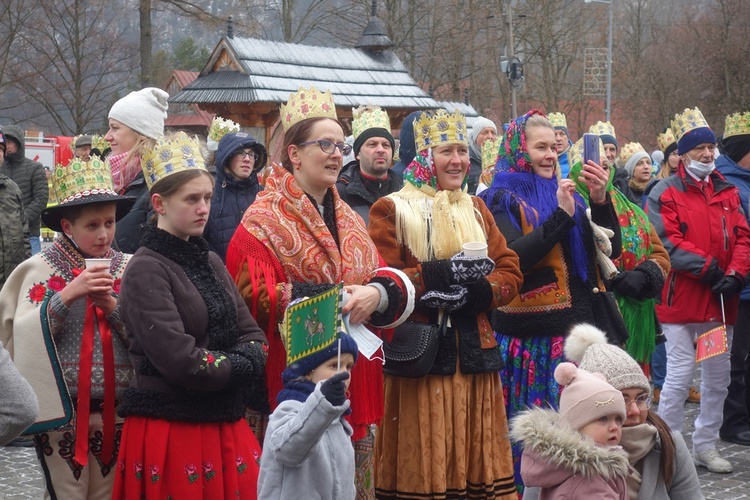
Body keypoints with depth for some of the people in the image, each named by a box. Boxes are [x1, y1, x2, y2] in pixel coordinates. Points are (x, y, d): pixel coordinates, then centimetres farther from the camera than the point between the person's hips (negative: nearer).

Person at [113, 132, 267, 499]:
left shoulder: (210, 262, 13)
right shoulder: (147, 270, -11)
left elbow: (253, 337, 10)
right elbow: (180, 360, -21)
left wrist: (242, 360, -11)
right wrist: (238, 366, -8)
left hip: (226, 424, 7)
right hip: (169, 428, -7)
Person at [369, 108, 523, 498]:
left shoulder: (476, 209, 17)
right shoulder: (392, 210, 0)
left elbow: (510, 273, 9)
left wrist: (473, 291, -11)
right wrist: (442, 272, -18)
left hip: (474, 354, 5)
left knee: (479, 460, 6)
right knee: (422, 464, -4)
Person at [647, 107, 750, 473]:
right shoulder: (666, 193, -3)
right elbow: (668, 241, -13)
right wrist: (707, 268, -19)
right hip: (682, 298, -6)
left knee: (718, 376, 12)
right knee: (680, 374, -6)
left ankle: (705, 446, 24)